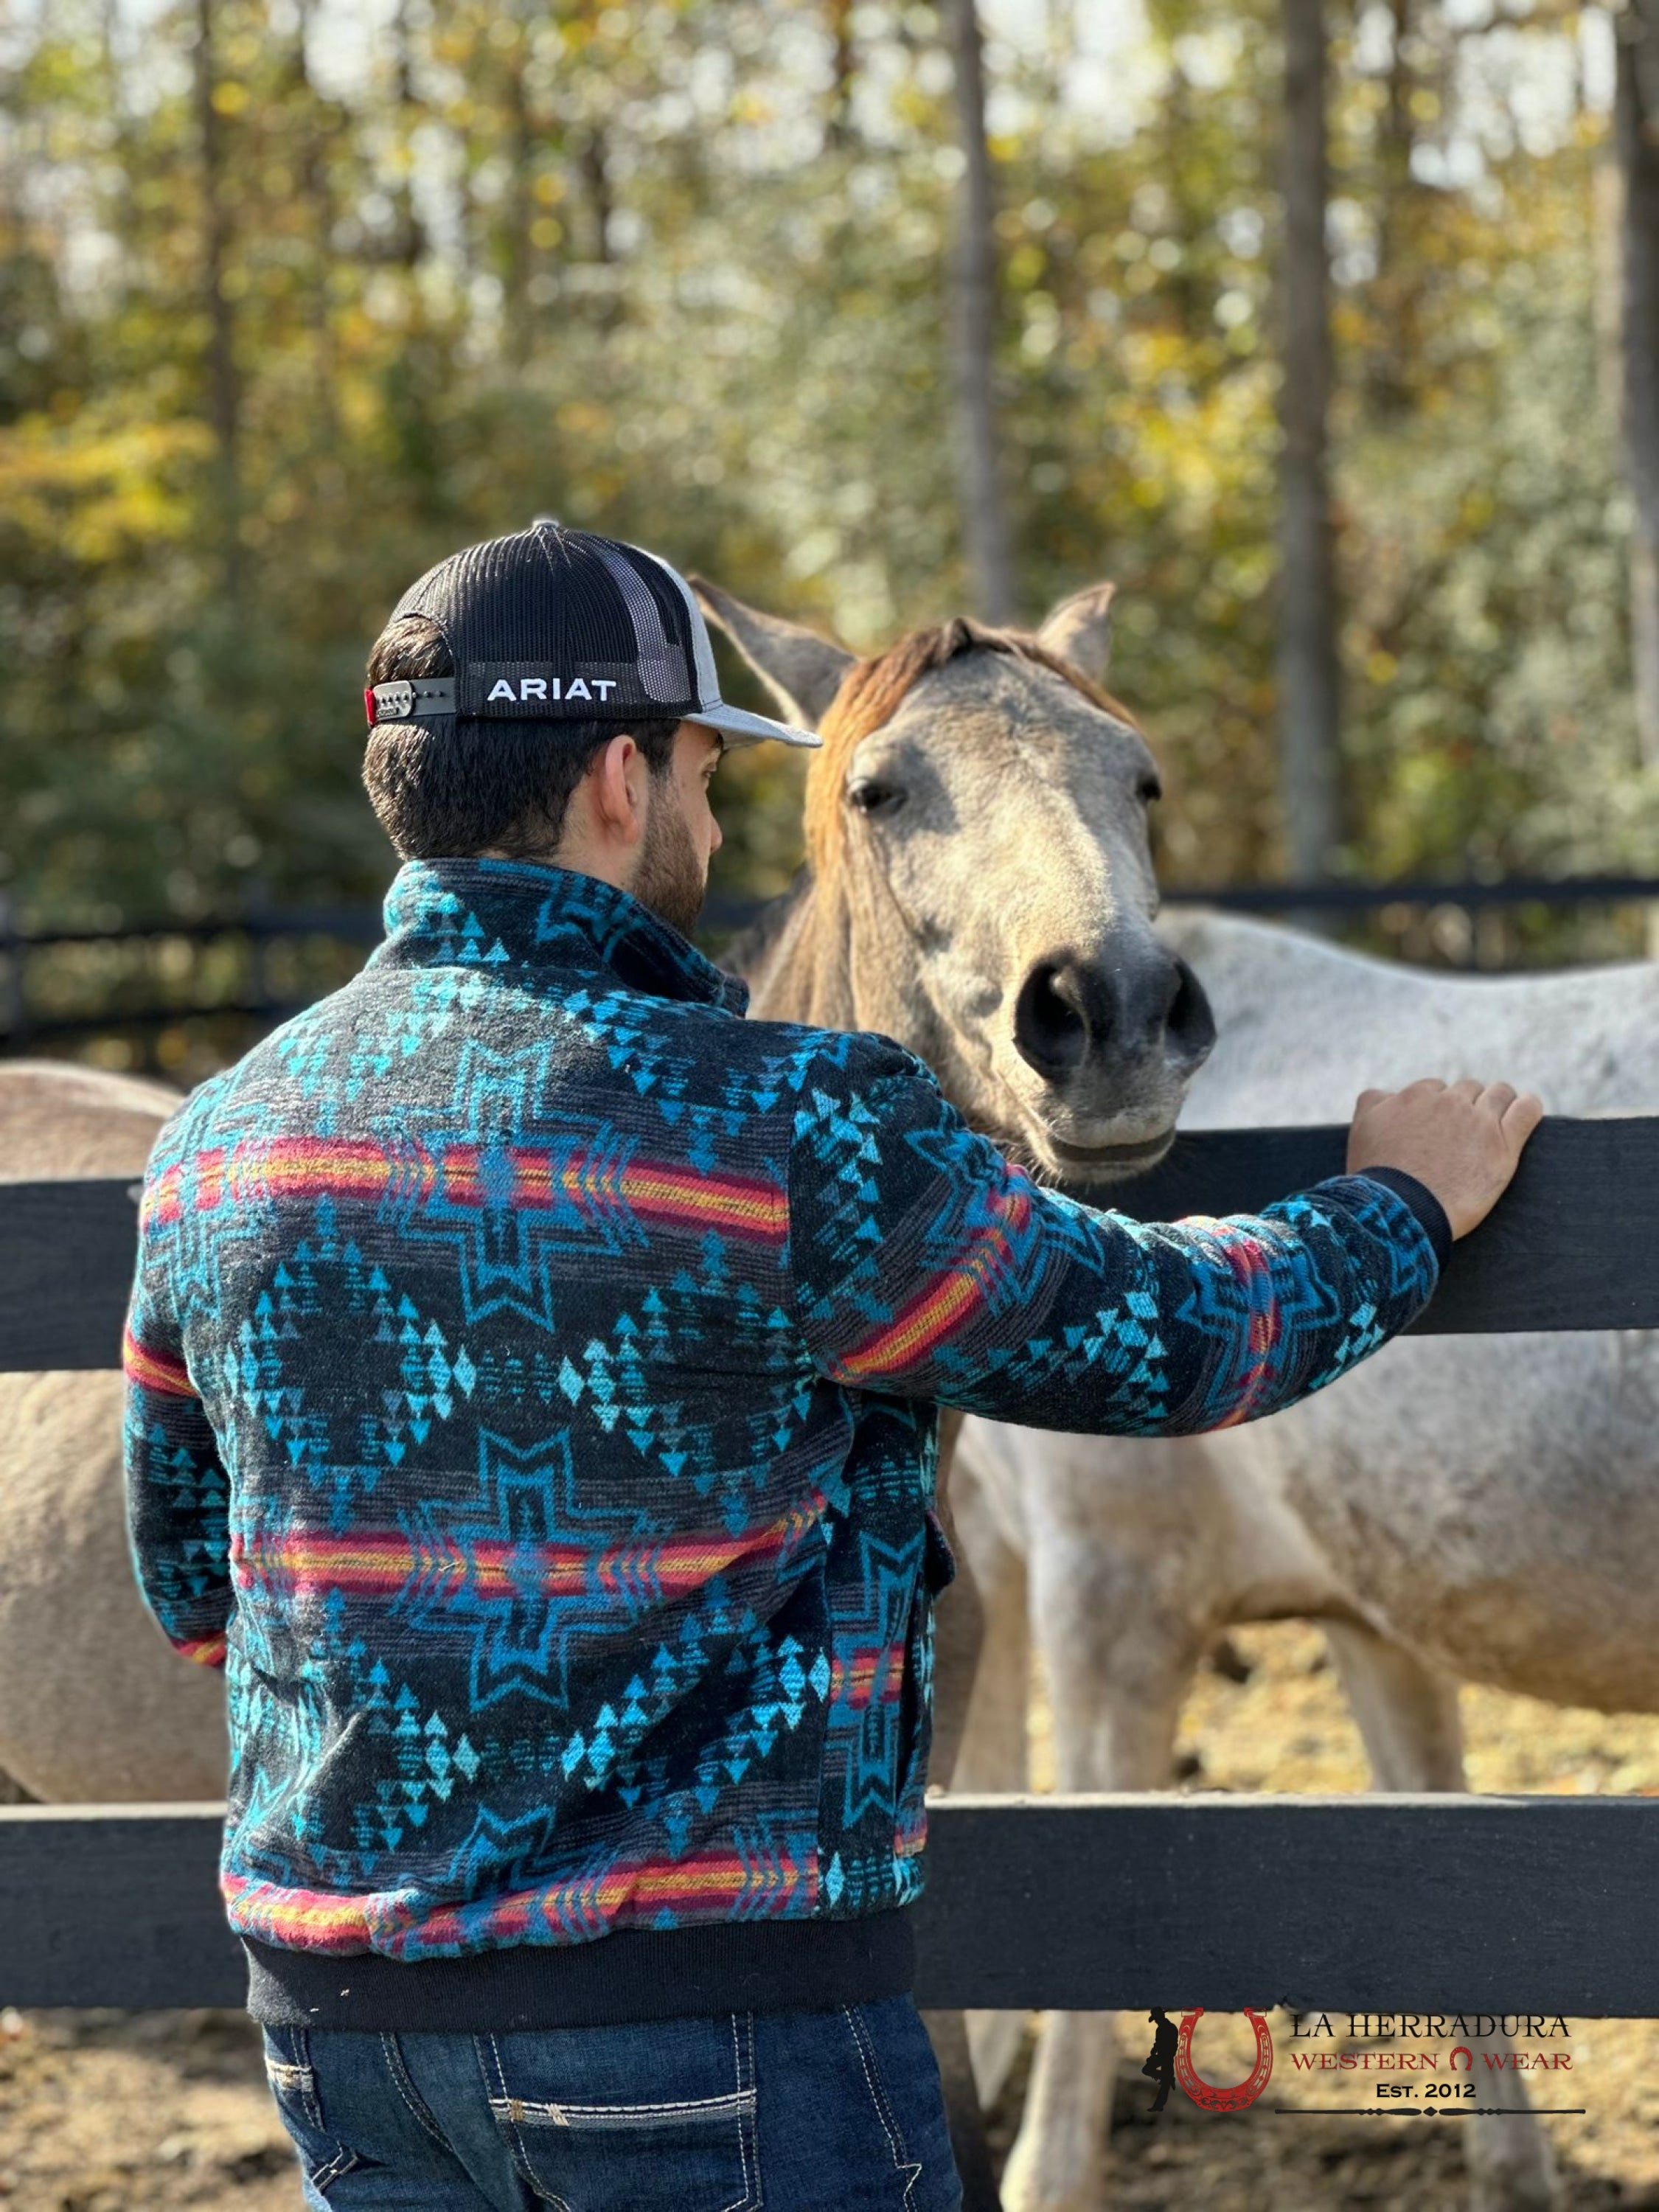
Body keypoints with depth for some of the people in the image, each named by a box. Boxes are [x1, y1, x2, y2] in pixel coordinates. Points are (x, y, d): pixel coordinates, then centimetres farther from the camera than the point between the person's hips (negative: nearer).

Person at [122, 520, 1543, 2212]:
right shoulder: (783, 1132, -16)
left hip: (338, 2007, 6)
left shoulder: (214, 1139, 3)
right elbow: (1161, 1342, -4)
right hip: (709, 2008, -6)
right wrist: (1398, 1208, 15)